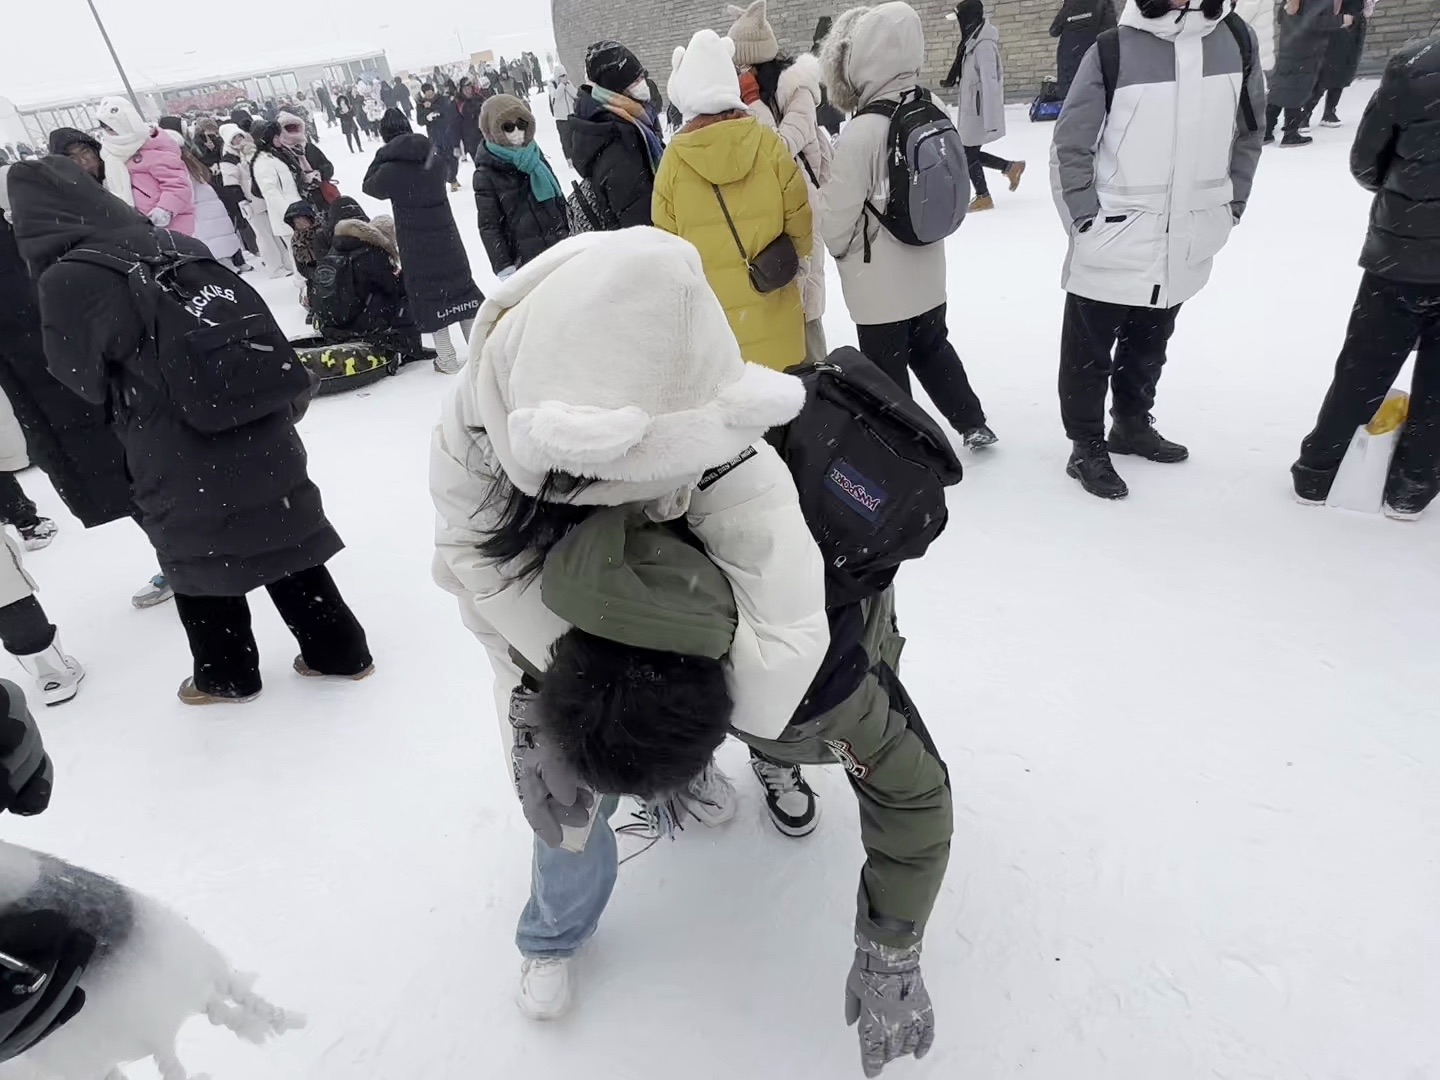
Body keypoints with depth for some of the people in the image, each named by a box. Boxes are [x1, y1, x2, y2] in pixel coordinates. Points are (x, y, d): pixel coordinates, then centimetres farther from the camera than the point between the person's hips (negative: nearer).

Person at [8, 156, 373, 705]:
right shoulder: (179, 245, 4)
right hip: (259, 435, 5)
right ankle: (339, 650, 25)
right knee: (284, 540, 16)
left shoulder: (66, 281, -12)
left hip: (181, 460, -5)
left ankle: (227, 675, 31)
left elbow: (84, 379, -1)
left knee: (199, 559, 15)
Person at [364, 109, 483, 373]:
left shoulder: (390, 169, -14)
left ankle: (447, 359, 5)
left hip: (415, 242, -4)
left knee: (429, 293, 3)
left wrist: (381, 157, 5)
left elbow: (370, 186, 3)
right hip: (445, 233, 4)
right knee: (460, 283, 14)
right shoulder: (434, 156, -4)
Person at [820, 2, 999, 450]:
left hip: (879, 283, -7)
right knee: (932, 348, 25)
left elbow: (837, 216, -15)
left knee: (887, 369, 7)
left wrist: (838, 248, 5)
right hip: (926, 271, 8)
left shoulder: (862, 131, -22)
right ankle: (973, 424, 35)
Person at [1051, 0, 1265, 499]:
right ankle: (1087, 447, 21)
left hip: (1187, 245, 5)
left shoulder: (1237, 40, 1)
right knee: (1090, 351, 6)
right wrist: (1087, 220, -9)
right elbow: (1071, 146, -7)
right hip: (1113, 243, -4)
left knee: (1149, 346, 20)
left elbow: (1249, 132, 12)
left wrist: (1231, 206, 9)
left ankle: (1133, 425, 38)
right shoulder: (1112, 50, -12)